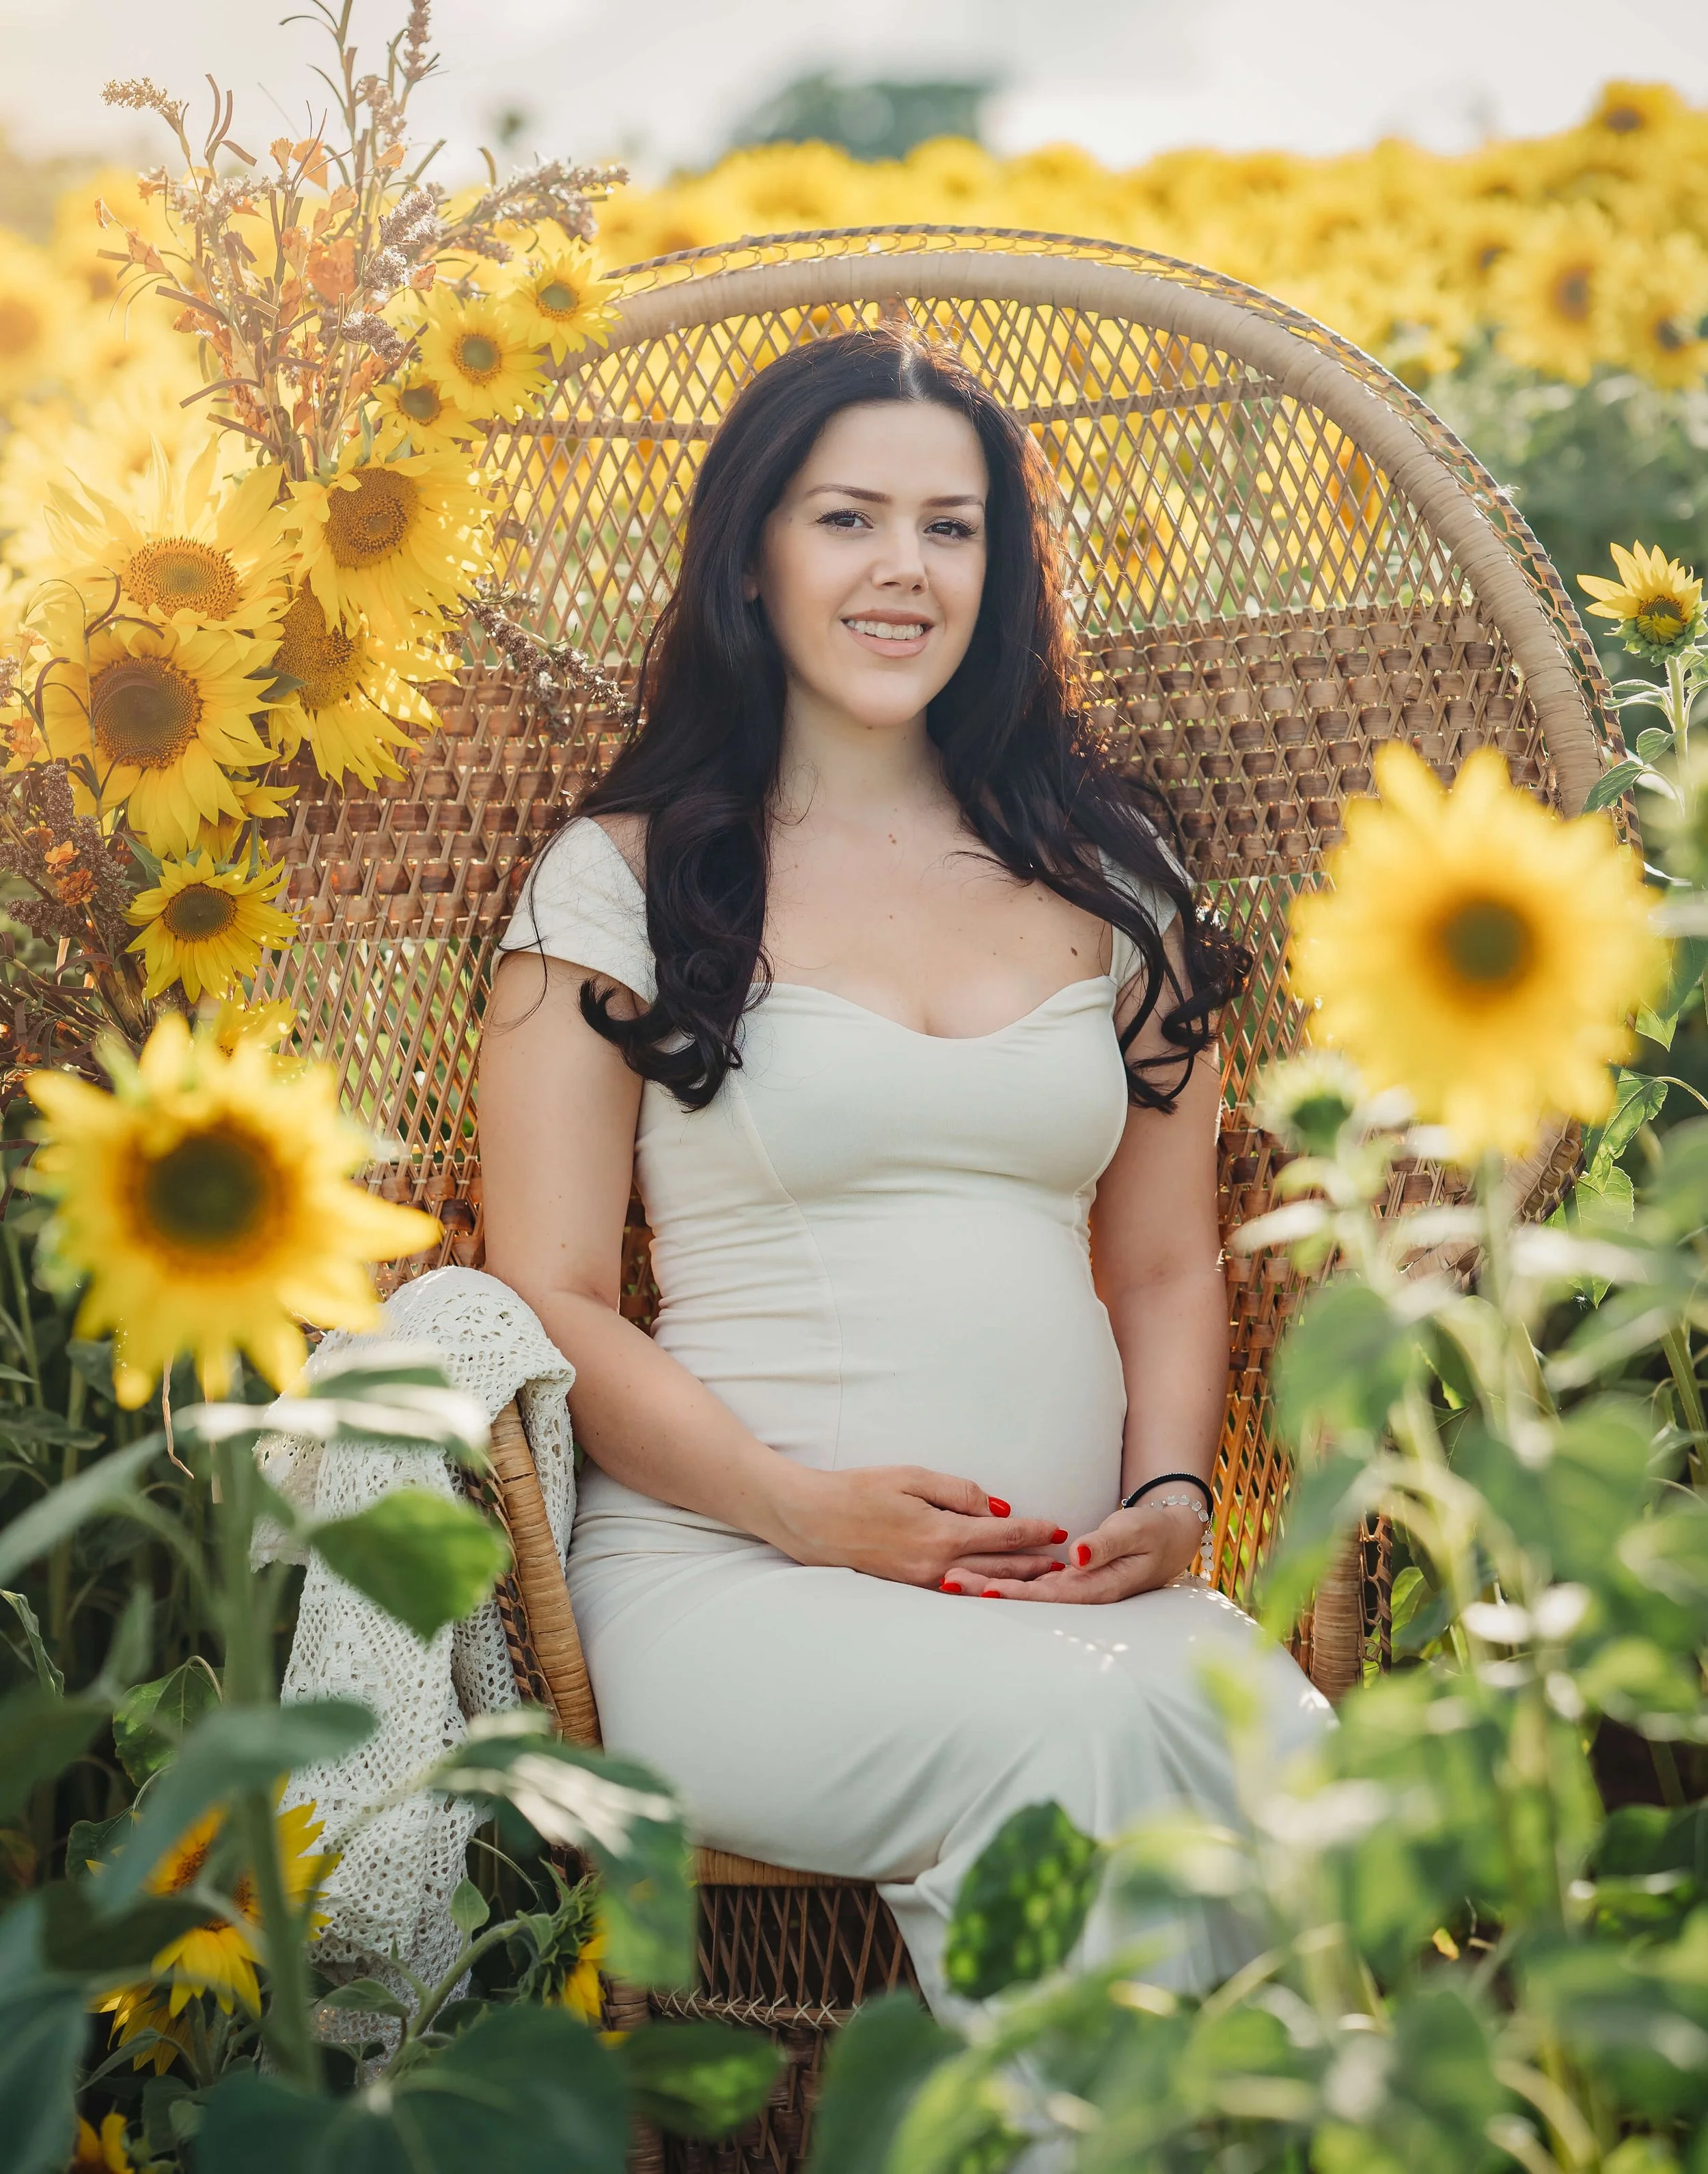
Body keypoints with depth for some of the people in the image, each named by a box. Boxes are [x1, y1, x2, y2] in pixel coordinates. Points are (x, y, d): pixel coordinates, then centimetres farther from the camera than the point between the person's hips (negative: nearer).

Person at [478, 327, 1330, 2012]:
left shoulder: (1105, 879, 20)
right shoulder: (619, 879, 9)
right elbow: (549, 1298, 4)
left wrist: (1171, 1493, 1)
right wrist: (805, 1507, -12)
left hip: (1078, 1582, 3)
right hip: (726, 1576, -3)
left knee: (1282, 1747, -32)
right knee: (1069, 1731, -36)